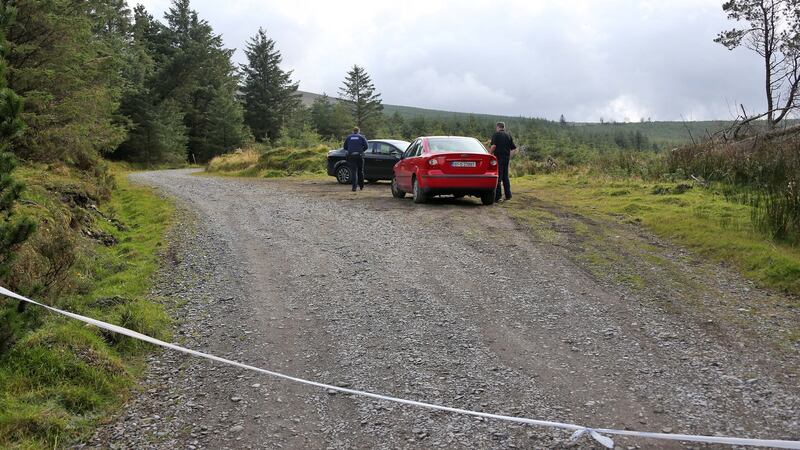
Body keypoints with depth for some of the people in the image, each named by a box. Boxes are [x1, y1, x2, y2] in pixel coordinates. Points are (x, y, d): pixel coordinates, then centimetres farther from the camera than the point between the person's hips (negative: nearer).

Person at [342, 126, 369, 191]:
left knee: (353, 171, -2)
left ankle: (354, 187, -14)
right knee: (360, 171, 14)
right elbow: (366, 146, -3)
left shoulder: (348, 137, 10)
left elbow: (345, 147, 9)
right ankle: (361, 186, 23)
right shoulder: (361, 137, 7)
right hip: (359, 155, 0)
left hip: (351, 156, 0)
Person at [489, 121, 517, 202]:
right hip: (507, 157, 6)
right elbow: (513, 148, 9)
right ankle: (508, 195, 14)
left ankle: (498, 196, -7)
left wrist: (490, 153, -4)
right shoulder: (508, 135, 12)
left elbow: (494, 146, -17)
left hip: (499, 157, -6)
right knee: (505, 176, 14)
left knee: (498, 177, -4)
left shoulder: (496, 134, -5)